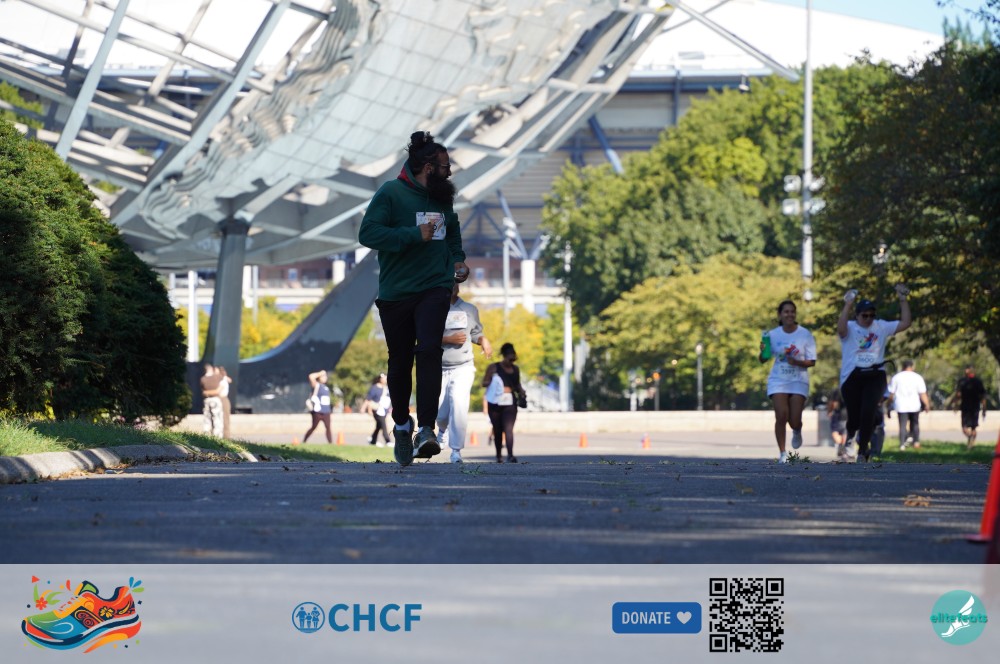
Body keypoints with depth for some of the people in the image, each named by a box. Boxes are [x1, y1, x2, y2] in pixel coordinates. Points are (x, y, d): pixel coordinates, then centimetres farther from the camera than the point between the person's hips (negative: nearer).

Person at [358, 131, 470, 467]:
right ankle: (402, 425, 30)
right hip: (396, 293, -2)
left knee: (429, 351, -19)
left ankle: (426, 429, -24)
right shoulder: (391, 193, -6)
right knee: (400, 362, 7)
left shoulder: (443, 196, 13)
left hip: (435, 288, 2)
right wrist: (415, 235, -19)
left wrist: (458, 260, 13)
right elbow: (368, 233, -16)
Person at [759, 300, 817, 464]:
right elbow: (762, 360, 5)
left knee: (795, 421, -4)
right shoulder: (773, 335, 1)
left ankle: (797, 432, 34)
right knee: (781, 416, -13)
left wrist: (797, 362, -20)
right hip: (778, 381, 0)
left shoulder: (805, 335, -3)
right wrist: (763, 351, -17)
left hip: (799, 381, 0)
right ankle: (782, 453, -1)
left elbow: (812, 362, -2)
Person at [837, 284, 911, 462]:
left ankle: (862, 451, -3)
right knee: (854, 416, 2)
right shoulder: (850, 328, 0)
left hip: (875, 376, 1)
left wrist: (903, 300, 0)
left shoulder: (881, 327, 10)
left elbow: (905, 323, 8)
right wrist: (848, 306, -26)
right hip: (852, 377, -1)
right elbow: (841, 329, -25)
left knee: (869, 412, -16)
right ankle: (851, 434, 41)